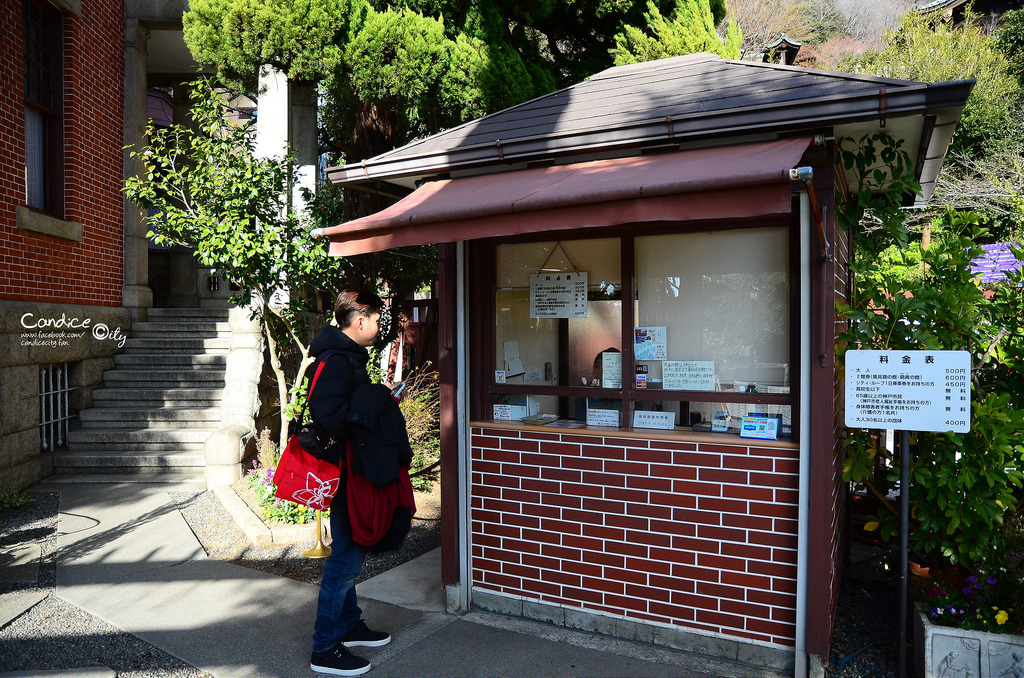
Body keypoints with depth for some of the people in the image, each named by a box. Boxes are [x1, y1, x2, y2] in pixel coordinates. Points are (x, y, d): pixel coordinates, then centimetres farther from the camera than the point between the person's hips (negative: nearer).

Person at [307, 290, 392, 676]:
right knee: (346, 556, -3)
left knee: (350, 552, 20)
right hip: (346, 470, -11)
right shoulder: (335, 360, -20)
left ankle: (349, 625, 35)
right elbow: (332, 416, -30)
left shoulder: (348, 356, 14)